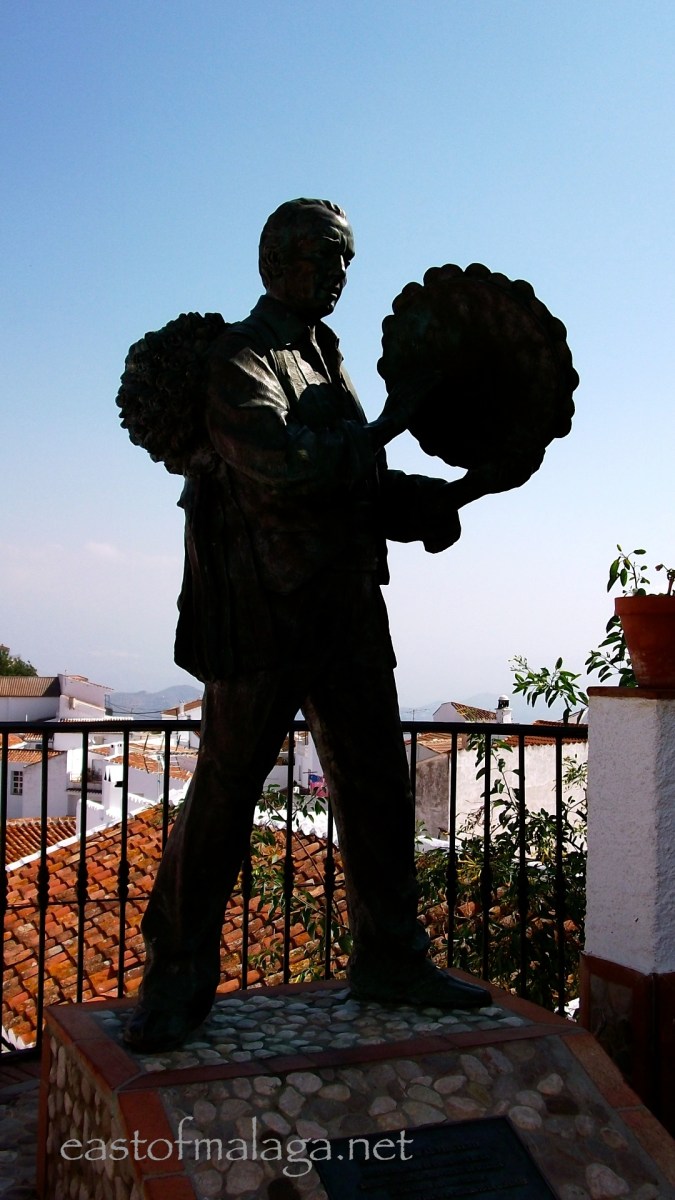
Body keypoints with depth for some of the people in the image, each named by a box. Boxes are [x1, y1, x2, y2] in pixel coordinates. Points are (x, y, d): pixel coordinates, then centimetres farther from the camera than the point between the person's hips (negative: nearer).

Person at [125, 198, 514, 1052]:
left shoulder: (328, 364, 22)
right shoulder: (238, 358, -4)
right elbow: (278, 463, -23)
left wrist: (456, 494, 8)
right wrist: (383, 428, -12)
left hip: (348, 615, 8)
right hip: (263, 618, -8)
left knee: (376, 786, 9)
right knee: (223, 794, -3)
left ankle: (389, 958, 22)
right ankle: (178, 979, 10)